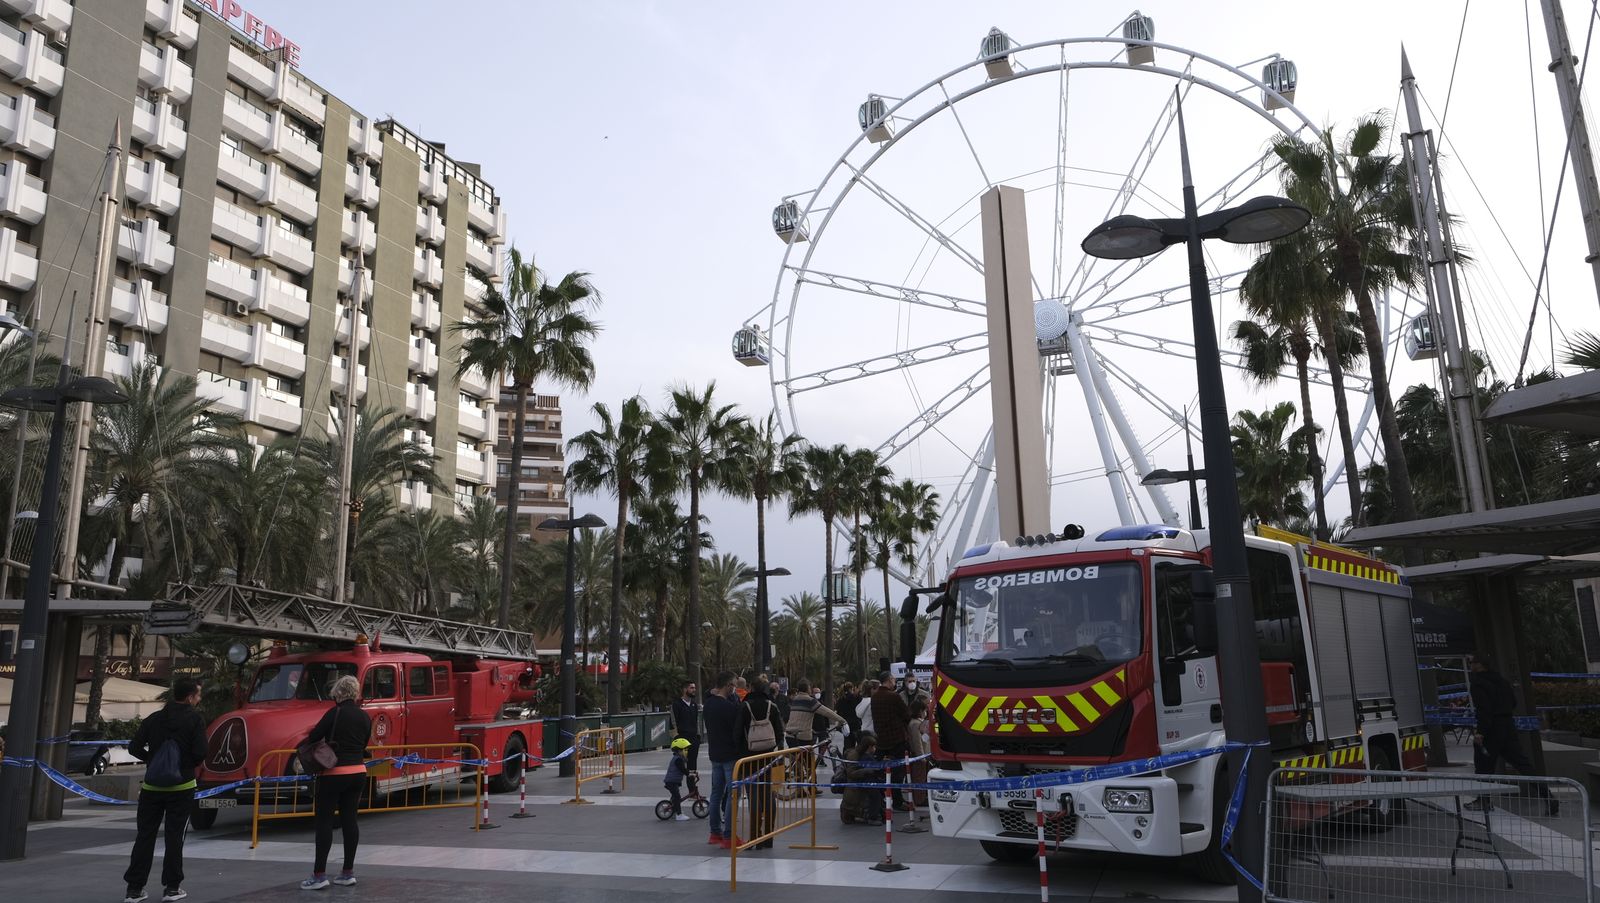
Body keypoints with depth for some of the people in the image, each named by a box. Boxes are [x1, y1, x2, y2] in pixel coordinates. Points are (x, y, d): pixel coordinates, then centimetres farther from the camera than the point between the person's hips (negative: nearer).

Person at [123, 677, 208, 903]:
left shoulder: (153, 719, 4)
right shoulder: (195, 720, -9)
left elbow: (134, 748, 1)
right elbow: (200, 753, -16)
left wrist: (153, 761, 16)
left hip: (152, 786, 4)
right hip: (181, 787, -4)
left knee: (145, 835, 9)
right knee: (174, 836, 3)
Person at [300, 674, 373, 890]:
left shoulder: (335, 713, -10)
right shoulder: (364, 717, 8)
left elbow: (315, 736, -8)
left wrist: (299, 747, 11)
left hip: (334, 773, -6)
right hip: (358, 773, 6)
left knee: (323, 820, 0)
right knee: (349, 819, 10)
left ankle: (319, 875, 0)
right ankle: (348, 872, 14)